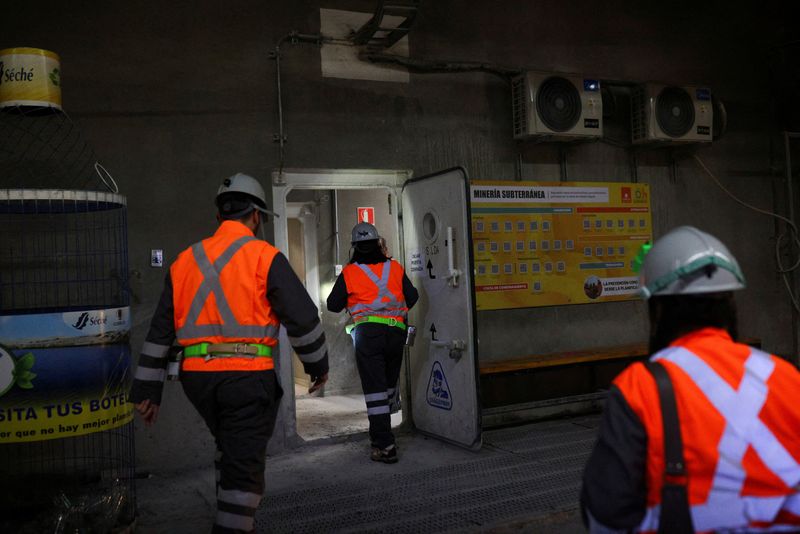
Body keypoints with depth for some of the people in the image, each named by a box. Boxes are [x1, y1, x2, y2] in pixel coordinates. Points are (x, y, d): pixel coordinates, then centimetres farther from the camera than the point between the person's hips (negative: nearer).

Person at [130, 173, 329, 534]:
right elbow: (302, 317, -7)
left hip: (196, 376, 6)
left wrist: (147, 391, 17)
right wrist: (318, 364, 9)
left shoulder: (185, 260, 12)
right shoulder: (264, 257, -4)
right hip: (247, 376, -6)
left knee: (230, 450, 26)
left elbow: (160, 330, 13)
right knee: (244, 466, 2)